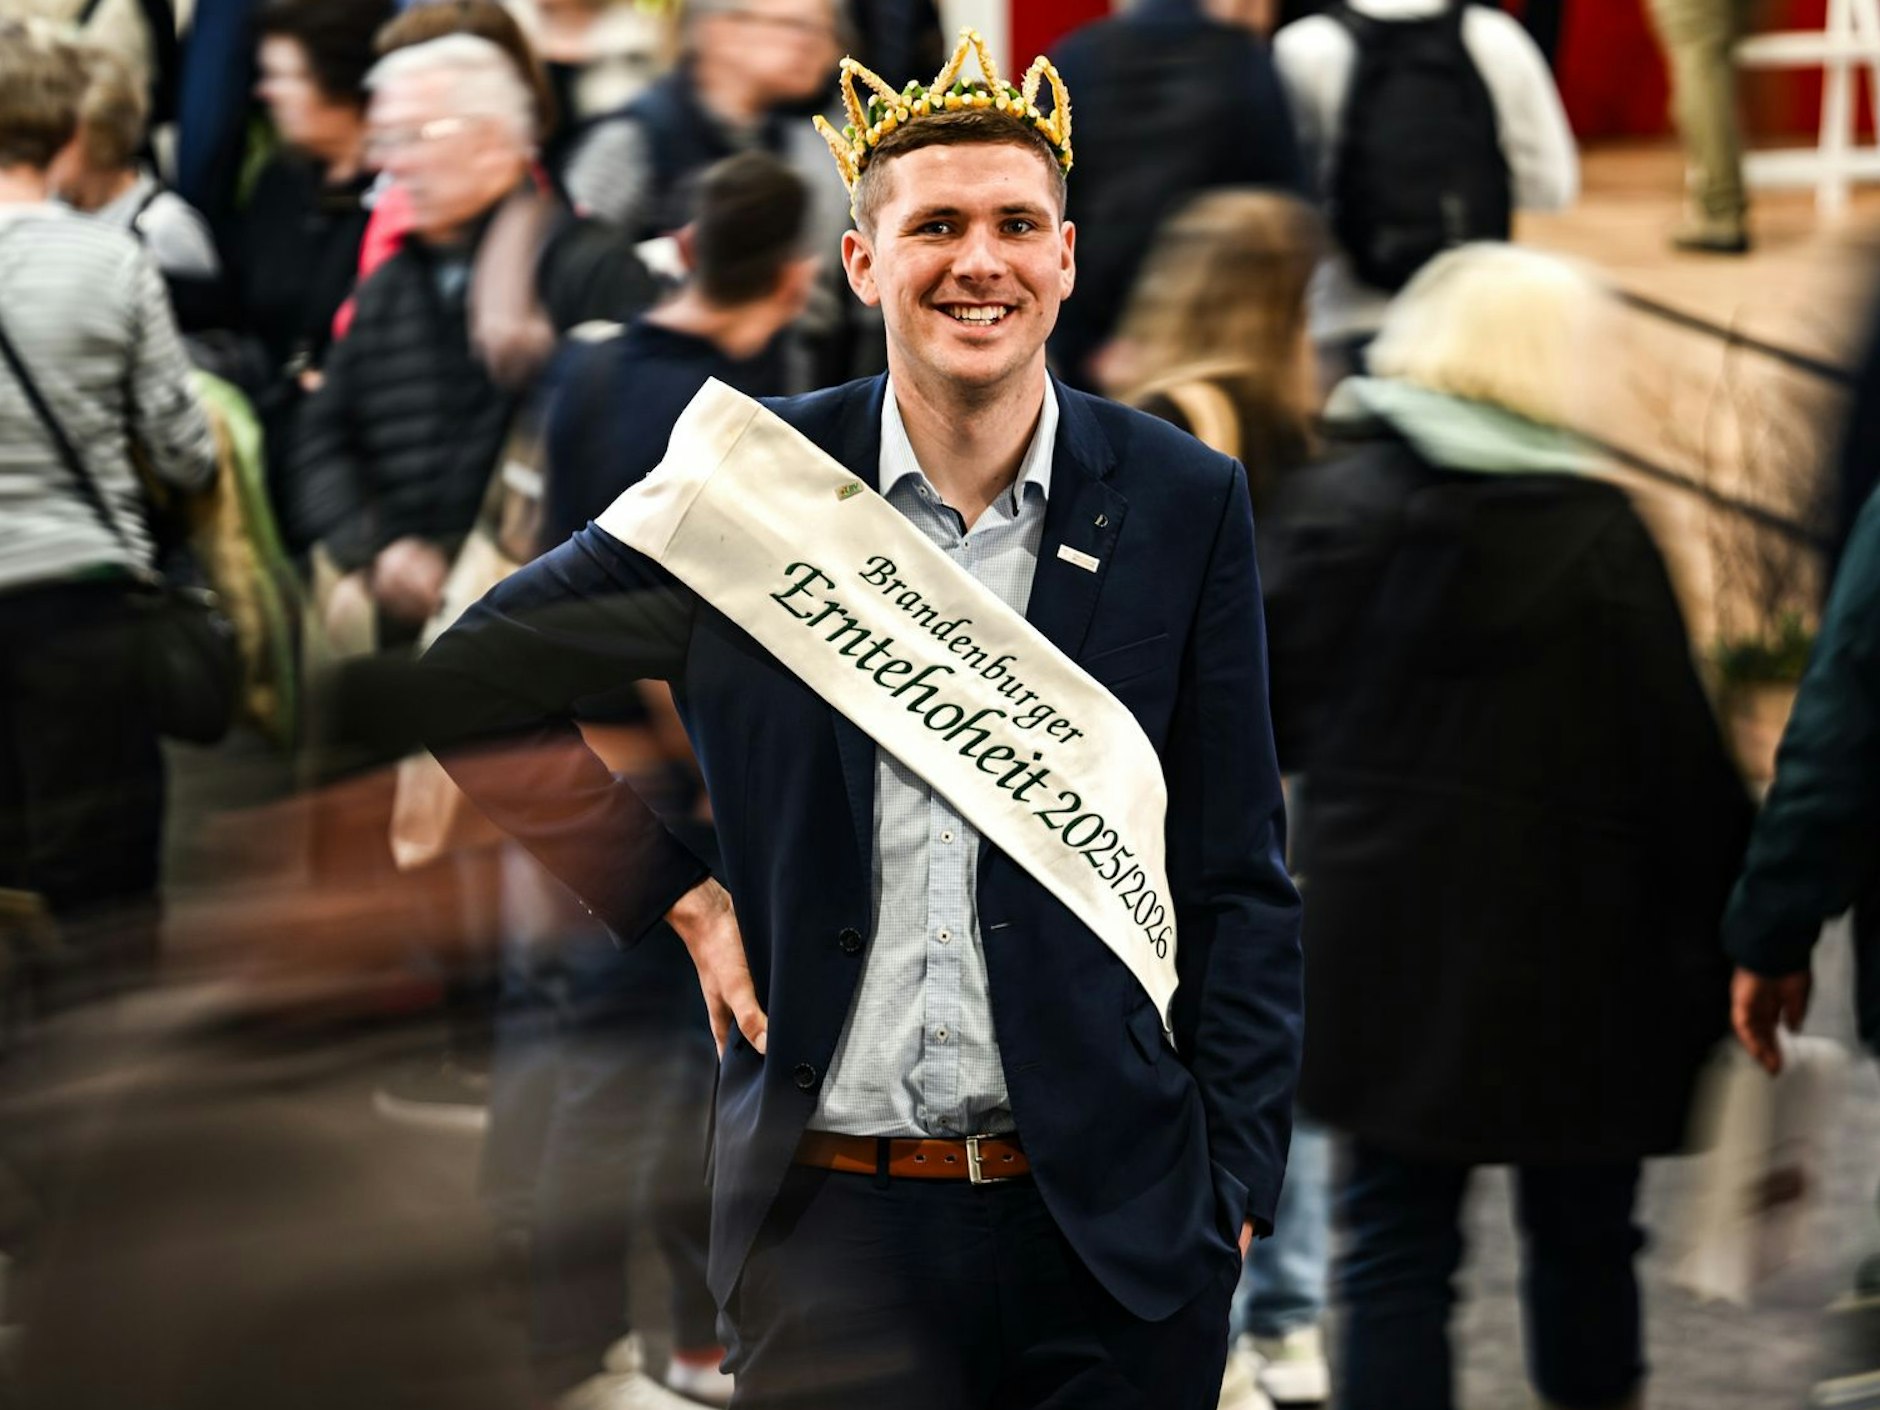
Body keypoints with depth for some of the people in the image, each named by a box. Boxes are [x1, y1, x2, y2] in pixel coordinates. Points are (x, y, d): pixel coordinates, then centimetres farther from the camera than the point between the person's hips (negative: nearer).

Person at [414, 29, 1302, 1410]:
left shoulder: (1185, 503, 2)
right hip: (834, 1227, 0)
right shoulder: (755, 482, 0)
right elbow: (466, 685, 11)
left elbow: (1239, 883, 5)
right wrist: (678, 896, 4)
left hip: (1114, 1230, 0)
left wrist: (1232, 1188, -1)